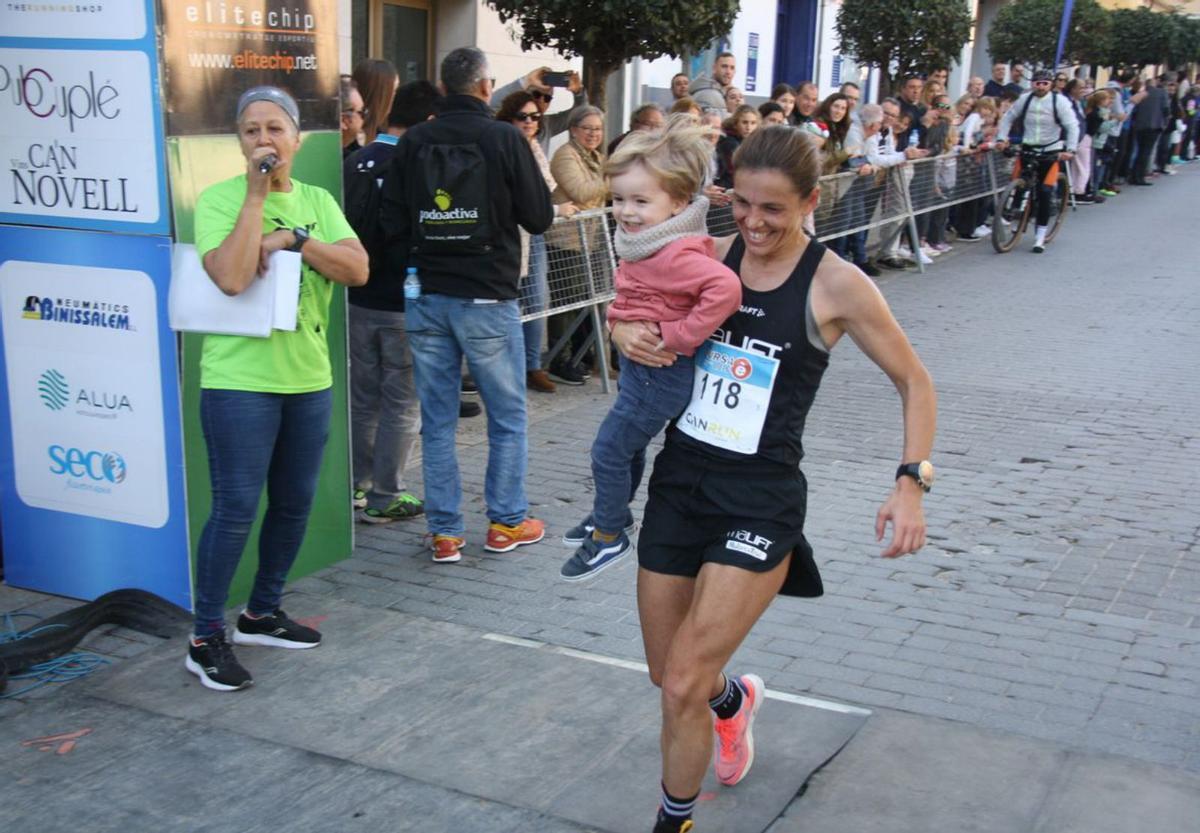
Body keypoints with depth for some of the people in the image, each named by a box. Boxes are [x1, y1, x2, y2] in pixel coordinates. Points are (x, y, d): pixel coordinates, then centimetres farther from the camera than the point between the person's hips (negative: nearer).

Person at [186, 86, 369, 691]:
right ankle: (206, 638, 7)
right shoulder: (219, 199, -7)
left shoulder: (318, 202, 9)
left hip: (309, 378, 6)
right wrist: (256, 193, -19)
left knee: (295, 503, 13)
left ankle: (262, 614, 31)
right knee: (235, 509, -5)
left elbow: (358, 270, -4)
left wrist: (291, 240, -14)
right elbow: (231, 277, -23)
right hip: (240, 379, -6)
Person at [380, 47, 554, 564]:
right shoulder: (504, 139, -8)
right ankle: (506, 523, 18)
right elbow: (539, 217, -3)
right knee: (507, 416, 12)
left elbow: (392, 221, 2)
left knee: (437, 421, 9)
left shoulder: (412, 142, 1)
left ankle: (445, 532, 13)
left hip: (426, 299, 3)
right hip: (488, 299, -3)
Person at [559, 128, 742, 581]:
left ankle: (609, 536, 20)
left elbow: (725, 288, -42)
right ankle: (613, 514, 46)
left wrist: (679, 337, -33)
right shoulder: (644, 242, 1)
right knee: (627, 446, 26)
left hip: (659, 373, -9)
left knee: (608, 451, 2)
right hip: (638, 365, 9)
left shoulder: (676, 255, -29)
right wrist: (624, 325, 9)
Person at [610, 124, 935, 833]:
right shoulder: (709, 257, 2)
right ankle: (735, 698, 53)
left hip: (761, 498, -5)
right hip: (681, 479, 5)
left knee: (683, 687, -8)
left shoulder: (836, 285, -8)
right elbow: (631, 311, 15)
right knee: (667, 673, 17)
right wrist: (628, 333, -9)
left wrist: (912, 482, -12)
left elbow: (915, 383, 0)